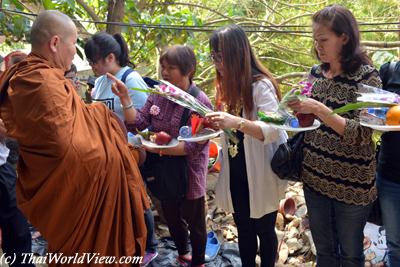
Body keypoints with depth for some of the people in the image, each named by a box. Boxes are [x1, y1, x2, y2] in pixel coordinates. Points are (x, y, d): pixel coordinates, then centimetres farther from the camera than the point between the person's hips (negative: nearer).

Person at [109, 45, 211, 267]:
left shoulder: (200, 103, -19)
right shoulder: (157, 94, -2)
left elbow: (194, 146, -24)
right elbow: (137, 124, -7)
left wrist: (159, 149, -28)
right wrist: (125, 98, -19)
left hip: (189, 175, -6)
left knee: (194, 222, 15)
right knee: (172, 217, 24)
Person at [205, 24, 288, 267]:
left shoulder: (261, 85, -18)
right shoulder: (229, 85, 5)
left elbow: (273, 131, -29)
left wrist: (237, 122, -41)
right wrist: (217, 123, -2)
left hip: (261, 176, -6)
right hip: (236, 174, 6)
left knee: (264, 230, 14)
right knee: (244, 230, 18)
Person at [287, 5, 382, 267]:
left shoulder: (367, 76, -15)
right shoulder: (316, 72, 2)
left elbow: (361, 135, -22)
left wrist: (318, 109, -29)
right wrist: (298, 107, -8)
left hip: (351, 186, -5)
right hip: (315, 178, 5)